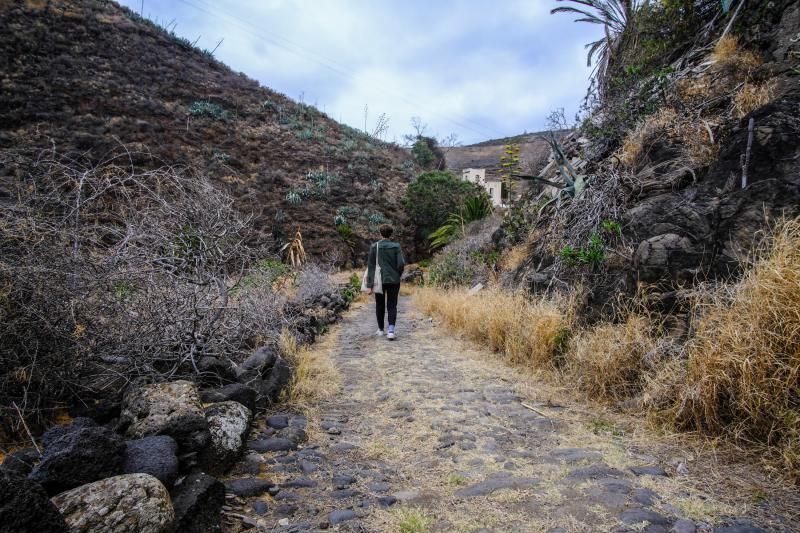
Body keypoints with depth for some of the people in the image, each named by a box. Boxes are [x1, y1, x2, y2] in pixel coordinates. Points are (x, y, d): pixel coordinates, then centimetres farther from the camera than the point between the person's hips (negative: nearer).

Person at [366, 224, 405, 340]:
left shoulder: (374, 247, -4)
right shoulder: (396, 247, -4)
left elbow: (370, 266, -5)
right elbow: (401, 263, -10)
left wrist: (369, 285, -3)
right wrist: (397, 275, 9)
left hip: (379, 281, 0)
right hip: (393, 280, 0)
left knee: (380, 305, 15)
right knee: (392, 306, 4)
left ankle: (380, 329, 26)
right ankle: (391, 331, -10)